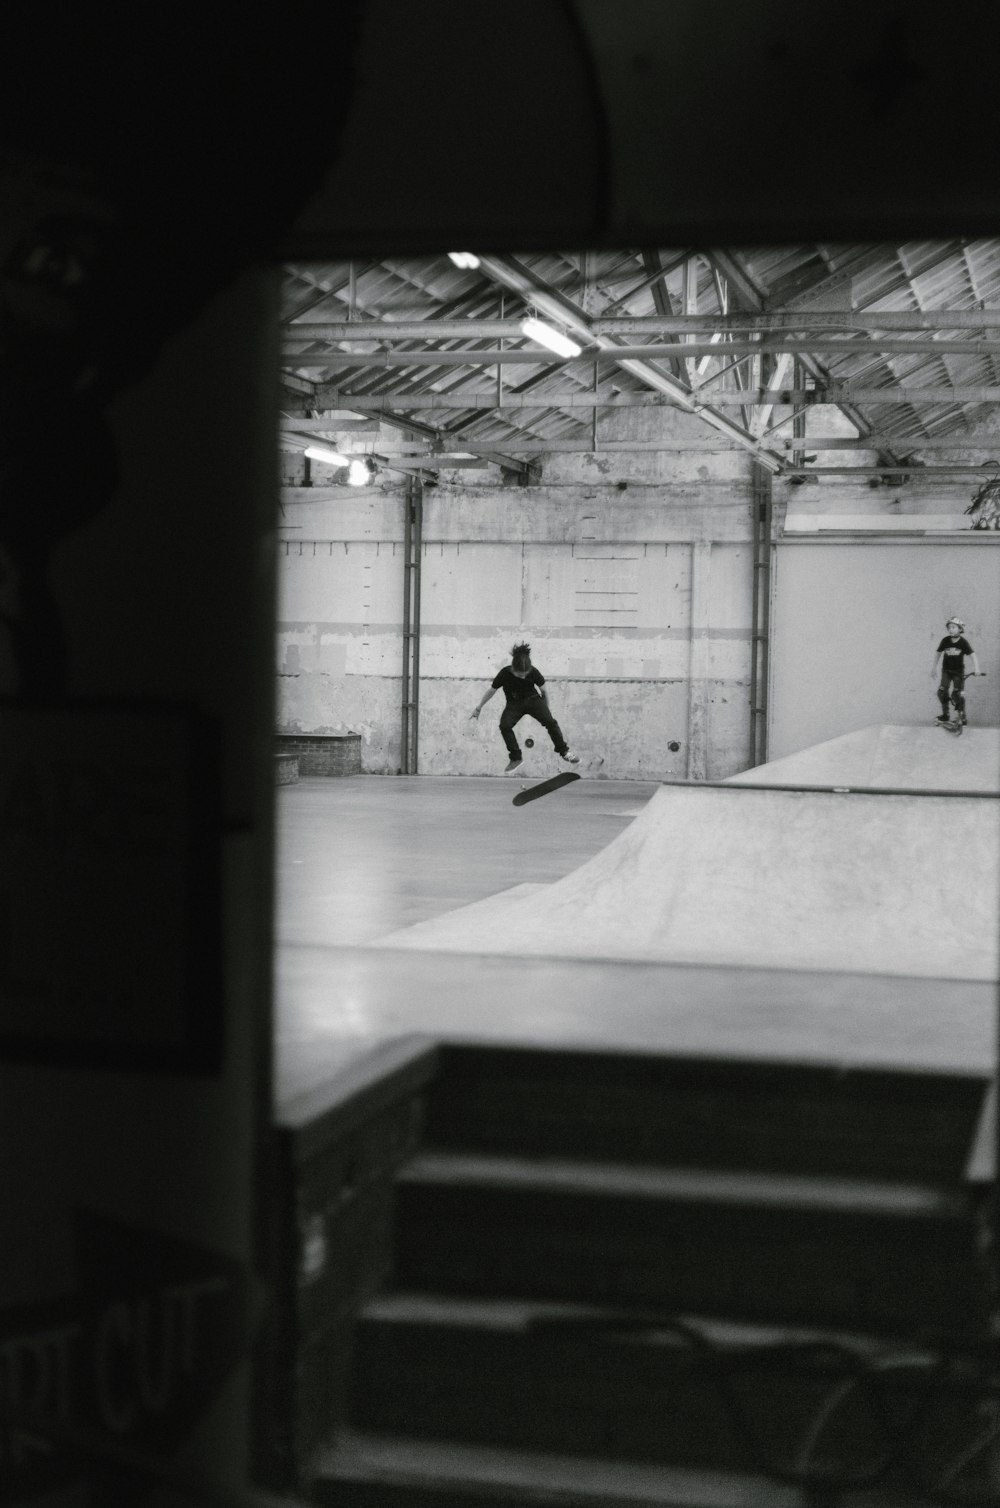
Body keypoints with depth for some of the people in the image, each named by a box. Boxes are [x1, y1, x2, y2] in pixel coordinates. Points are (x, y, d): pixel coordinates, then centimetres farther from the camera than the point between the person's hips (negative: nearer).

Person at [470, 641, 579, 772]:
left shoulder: (533, 673, -22)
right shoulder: (504, 674, -24)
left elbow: (543, 690, -2)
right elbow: (492, 691, -7)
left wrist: (547, 707, 11)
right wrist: (478, 709, 3)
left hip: (533, 699, 0)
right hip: (514, 703, 0)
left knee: (550, 722, -21)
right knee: (505, 725, -26)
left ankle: (563, 752, -1)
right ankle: (516, 758, -9)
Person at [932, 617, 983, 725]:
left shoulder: (963, 642, -13)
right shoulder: (945, 641, -8)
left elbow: (972, 655, -18)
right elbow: (938, 653, 6)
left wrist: (976, 668, -32)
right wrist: (935, 668, 8)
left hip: (958, 671, -2)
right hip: (946, 670, 2)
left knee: (958, 694, -8)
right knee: (942, 691, -13)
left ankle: (961, 715, 10)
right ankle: (945, 715, 1)